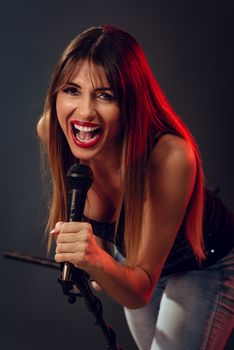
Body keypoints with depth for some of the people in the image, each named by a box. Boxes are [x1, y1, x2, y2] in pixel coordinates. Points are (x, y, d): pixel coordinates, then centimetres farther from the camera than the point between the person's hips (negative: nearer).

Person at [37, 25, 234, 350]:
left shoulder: (171, 156, -40)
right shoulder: (50, 130, -25)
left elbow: (139, 291, -37)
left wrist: (99, 261, -55)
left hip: (207, 265, -5)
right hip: (129, 257, 5)